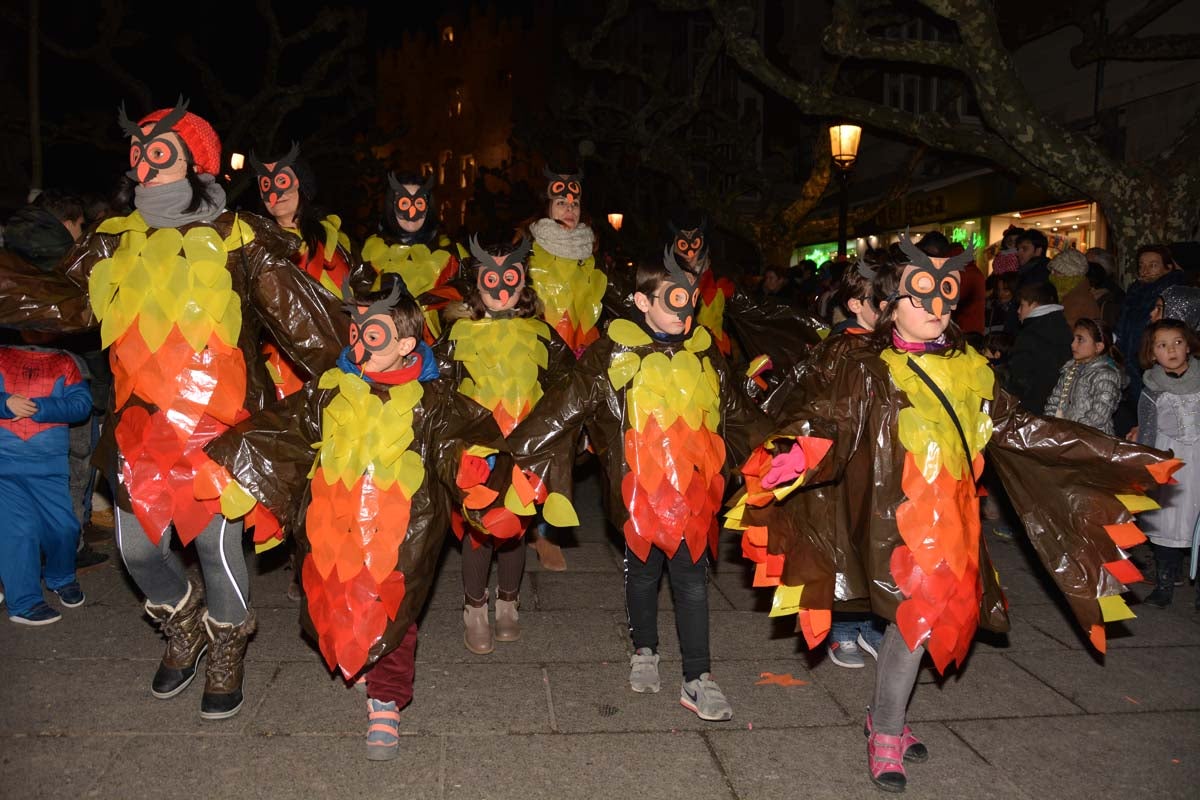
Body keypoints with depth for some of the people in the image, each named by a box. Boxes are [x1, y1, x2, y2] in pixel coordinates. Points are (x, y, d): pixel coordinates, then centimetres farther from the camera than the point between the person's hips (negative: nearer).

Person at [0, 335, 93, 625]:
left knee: (64, 525, 4)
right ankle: (24, 603, 4)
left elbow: (82, 403, -3)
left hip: (49, 464, 1)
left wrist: (38, 407, -15)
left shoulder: (64, 362, 8)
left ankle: (60, 578, 33)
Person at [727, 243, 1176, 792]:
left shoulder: (970, 370, 9)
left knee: (919, 618, 11)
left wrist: (1129, 459, 17)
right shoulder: (869, 372, -6)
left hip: (953, 520, 6)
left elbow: (1021, 430, 16)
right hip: (897, 519, -5)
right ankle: (886, 734, 14)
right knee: (913, 618, -7)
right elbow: (827, 423, -18)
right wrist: (790, 460, -42)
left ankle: (885, 718, 32)